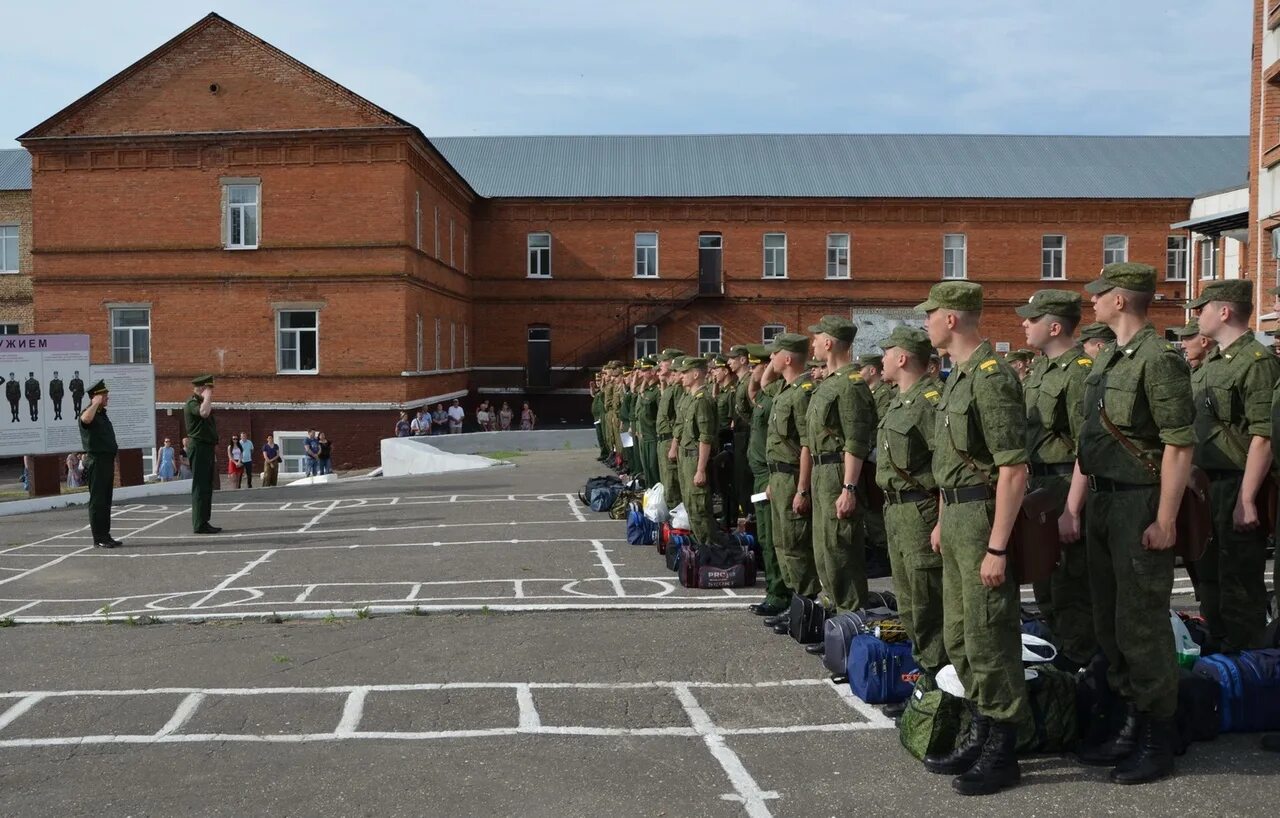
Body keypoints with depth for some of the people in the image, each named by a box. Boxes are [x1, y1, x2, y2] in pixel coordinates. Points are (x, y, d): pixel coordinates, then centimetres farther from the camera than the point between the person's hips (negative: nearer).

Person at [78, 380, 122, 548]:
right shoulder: (89, 413, -10)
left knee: (106, 500, 12)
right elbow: (86, 419, -38)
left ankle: (105, 535, 18)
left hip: (107, 461, 9)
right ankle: (98, 538, -3)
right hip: (96, 461, -9)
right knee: (97, 500, -6)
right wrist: (96, 404, -25)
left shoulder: (102, 414, 18)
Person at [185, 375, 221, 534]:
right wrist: (207, 398, -21)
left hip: (207, 448, 10)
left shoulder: (202, 403, 21)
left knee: (207, 487, 12)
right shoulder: (192, 403, -10)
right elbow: (203, 413, -33)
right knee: (201, 487, -10)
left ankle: (203, 522, 18)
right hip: (199, 447, -10)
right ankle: (200, 524, -9)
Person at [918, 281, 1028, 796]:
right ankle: (980, 733, 29)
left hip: (983, 517, -10)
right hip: (956, 516, 10)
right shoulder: (958, 376, 13)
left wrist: (998, 547, -24)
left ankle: (1001, 752, 10)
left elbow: (1014, 468, -22)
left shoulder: (991, 376, -18)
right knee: (958, 636, 16)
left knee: (988, 637, -2)